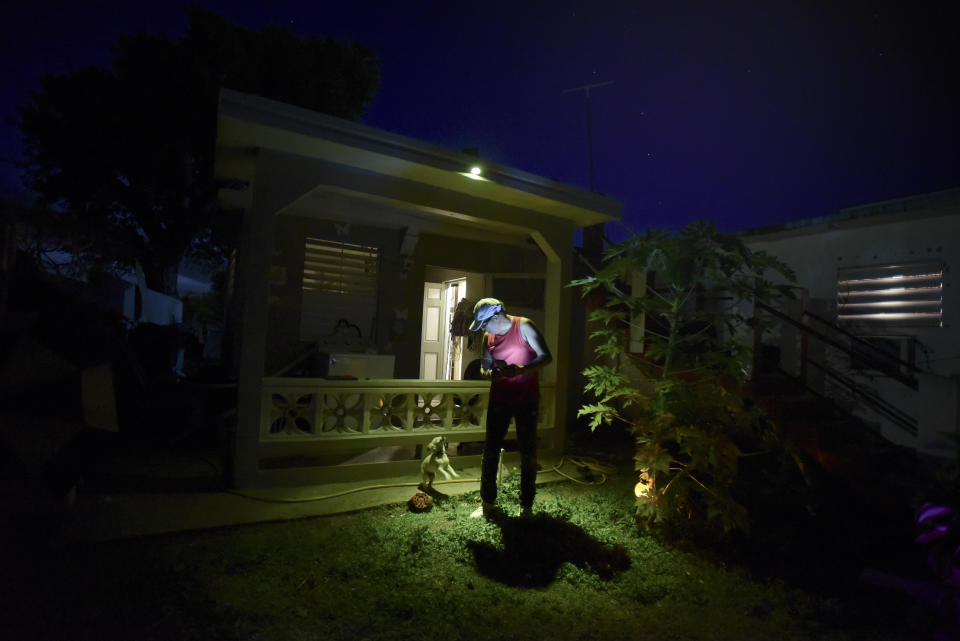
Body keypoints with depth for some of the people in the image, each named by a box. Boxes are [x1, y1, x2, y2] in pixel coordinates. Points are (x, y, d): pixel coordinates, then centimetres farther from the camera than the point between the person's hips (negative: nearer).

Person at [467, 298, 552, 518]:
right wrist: (489, 373, -13)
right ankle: (488, 503, 18)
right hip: (499, 399, 5)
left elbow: (546, 356, -17)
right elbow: (485, 365, 12)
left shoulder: (524, 327, -11)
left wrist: (520, 369, -33)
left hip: (526, 399, -4)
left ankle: (526, 506, 16)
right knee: (490, 450, 5)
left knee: (528, 453, 3)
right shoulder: (489, 336, 5)